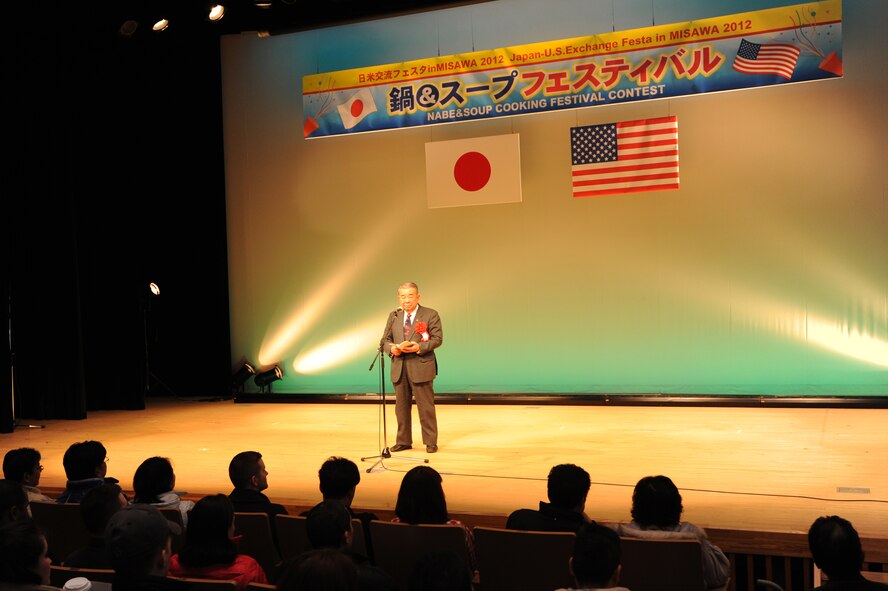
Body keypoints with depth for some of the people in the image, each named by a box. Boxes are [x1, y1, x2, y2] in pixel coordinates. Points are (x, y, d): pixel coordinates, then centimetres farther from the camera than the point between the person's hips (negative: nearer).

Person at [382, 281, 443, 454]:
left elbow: (437, 338, -6)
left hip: (420, 367, -4)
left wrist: (419, 347, -20)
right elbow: (385, 339, 13)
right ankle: (403, 441, 21)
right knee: (401, 406, 10)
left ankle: (430, 442, 9)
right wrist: (391, 348, -9)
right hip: (399, 368, 5)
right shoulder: (393, 316, 14)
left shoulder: (430, 315, 0)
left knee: (426, 406, -1)